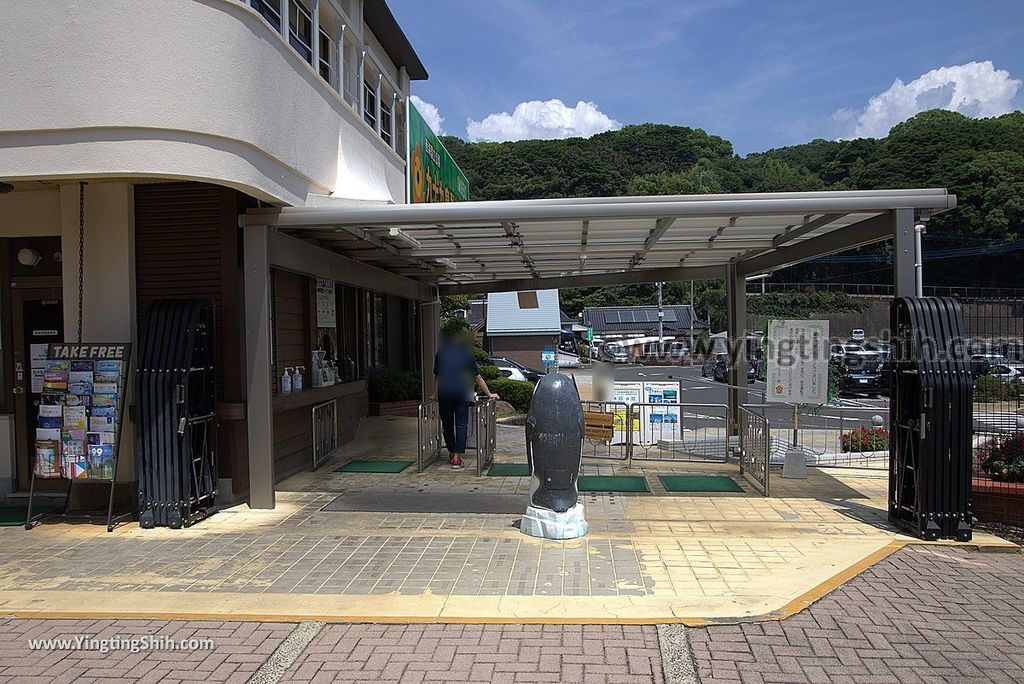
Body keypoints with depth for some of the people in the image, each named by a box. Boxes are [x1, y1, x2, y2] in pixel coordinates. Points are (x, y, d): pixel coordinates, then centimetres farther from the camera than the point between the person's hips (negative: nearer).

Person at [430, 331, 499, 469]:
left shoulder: (440, 354, 14)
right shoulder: (466, 354, 9)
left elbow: (436, 376, 19)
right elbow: (477, 377, 11)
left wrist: (435, 394, 30)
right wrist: (489, 394, 18)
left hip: (444, 394, 2)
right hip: (461, 393, -2)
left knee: (447, 423, 14)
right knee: (461, 424, 1)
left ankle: (452, 454, 22)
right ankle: (457, 457, -7)